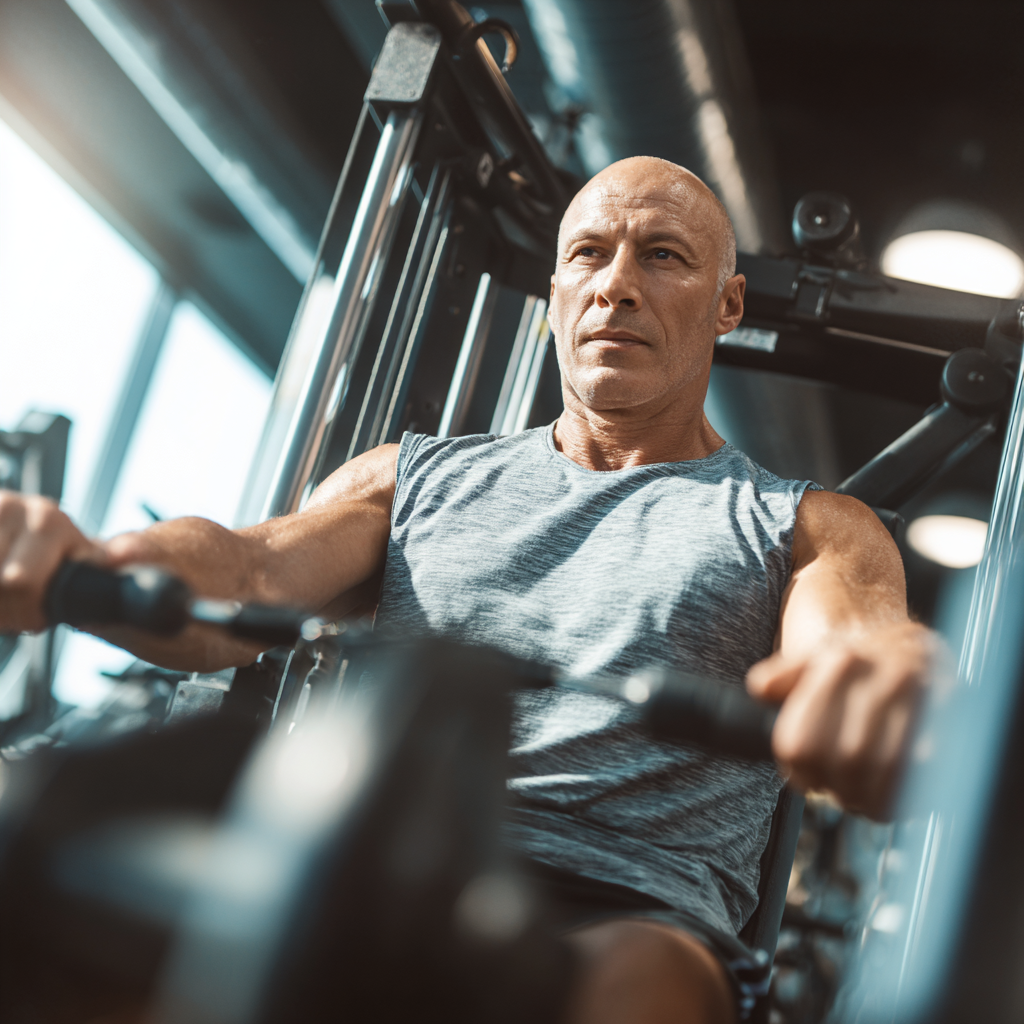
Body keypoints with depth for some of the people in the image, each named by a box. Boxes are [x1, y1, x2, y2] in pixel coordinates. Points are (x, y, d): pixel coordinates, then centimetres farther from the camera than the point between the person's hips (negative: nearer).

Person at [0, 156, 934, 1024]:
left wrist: (878, 678, -33)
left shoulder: (806, 527, 17)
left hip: (622, 913, -2)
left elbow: (853, 640, -6)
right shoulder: (417, 478, 23)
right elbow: (247, 577, 5)